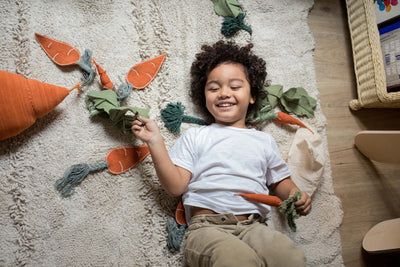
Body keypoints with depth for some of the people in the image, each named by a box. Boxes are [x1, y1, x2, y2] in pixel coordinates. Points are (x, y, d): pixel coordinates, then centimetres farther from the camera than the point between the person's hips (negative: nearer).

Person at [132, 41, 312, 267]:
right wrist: (155, 142, -3)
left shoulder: (264, 140, 21)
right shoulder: (195, 136, 13)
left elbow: (280, 181, 25)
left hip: (253, 227, 3)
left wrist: (296, 194, 2)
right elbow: (175, 186, 3)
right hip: (207, 228, -2)